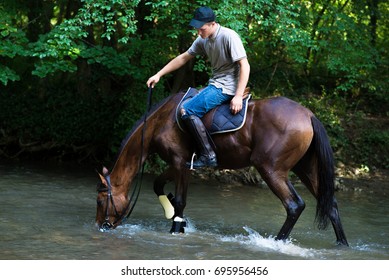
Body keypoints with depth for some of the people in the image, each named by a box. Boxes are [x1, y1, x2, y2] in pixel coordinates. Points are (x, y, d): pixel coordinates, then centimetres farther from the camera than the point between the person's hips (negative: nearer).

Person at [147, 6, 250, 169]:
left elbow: (245, 65, -21)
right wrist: (158, 75, 11)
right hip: (215, 84, 9)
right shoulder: (203, 40, 4)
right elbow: (183, 58, 14)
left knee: (186, 111, -19)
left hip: (226, 87, -9)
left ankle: (208, 156, -20)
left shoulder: (229, 36, -20)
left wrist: (238, 96, -27)